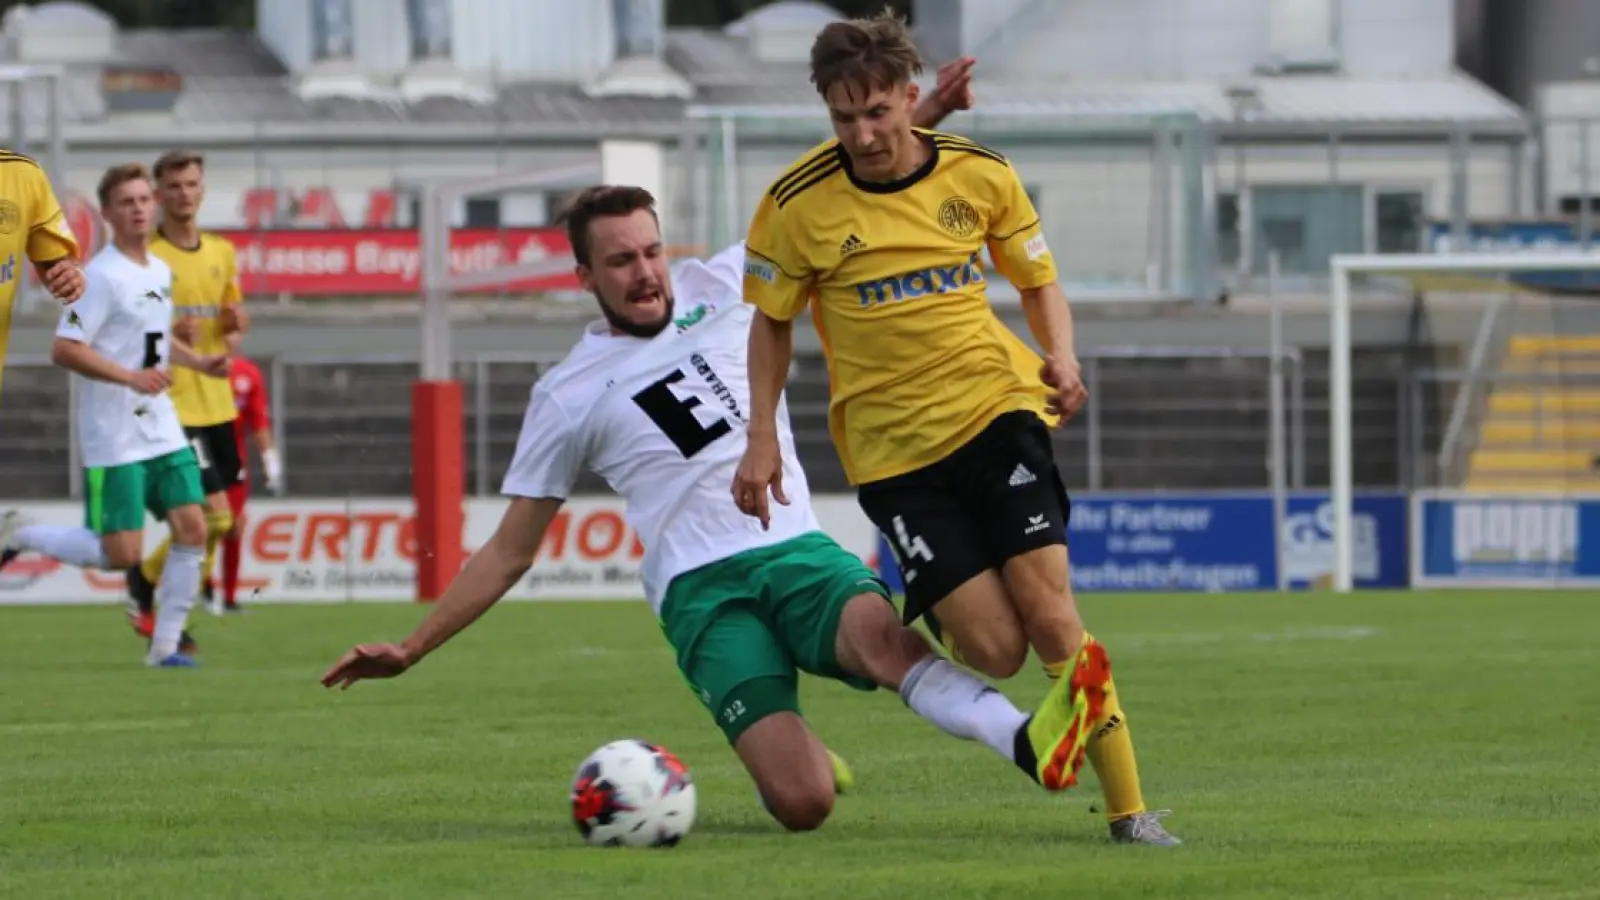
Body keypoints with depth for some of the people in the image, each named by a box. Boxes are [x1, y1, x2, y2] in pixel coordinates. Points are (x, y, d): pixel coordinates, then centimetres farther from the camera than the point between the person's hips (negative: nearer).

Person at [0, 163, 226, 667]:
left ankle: (165, 645, 5)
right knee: (120, 555, -8)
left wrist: (199, 362, 14)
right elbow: (64, 350, -20)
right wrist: (131, 377, -25)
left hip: (163, 432, 8)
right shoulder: (102, 277, -15)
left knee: (191, 529, -3)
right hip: (114, 440, -8)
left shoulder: (159, 272, 12)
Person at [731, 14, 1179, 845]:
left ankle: (1128, 808, -7)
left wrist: (1060, 357, -7)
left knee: (1045, 605, -16)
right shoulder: (798, 205, -7)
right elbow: (772, 319, 9)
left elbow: (1039, 281, 12)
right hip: (891, 447, -1)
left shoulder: (981, 175, -2)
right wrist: (762, 439, 1)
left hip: (996, 407, 1)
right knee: (995, 648, -12)